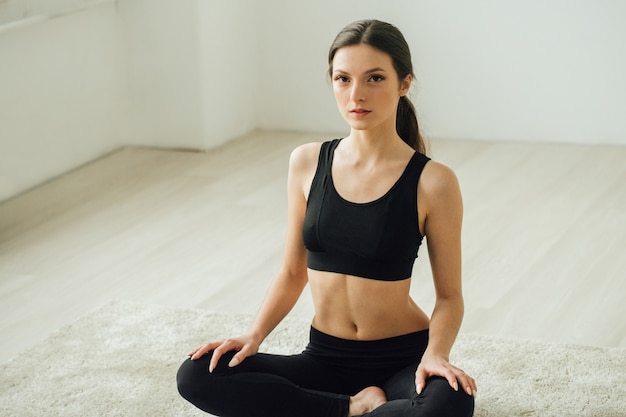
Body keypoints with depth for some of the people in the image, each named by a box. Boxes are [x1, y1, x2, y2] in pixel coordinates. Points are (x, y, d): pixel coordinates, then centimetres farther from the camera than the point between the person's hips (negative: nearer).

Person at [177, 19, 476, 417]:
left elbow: (449, 295, -3)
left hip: (402, 359, -4)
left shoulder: (432, 182, -10)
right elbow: (293, 272, 8)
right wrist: (254, 335, -7)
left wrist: (436, 354, -22)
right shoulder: (307, 163, 0)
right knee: (197, 376, -18)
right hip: (326, 358, 4)